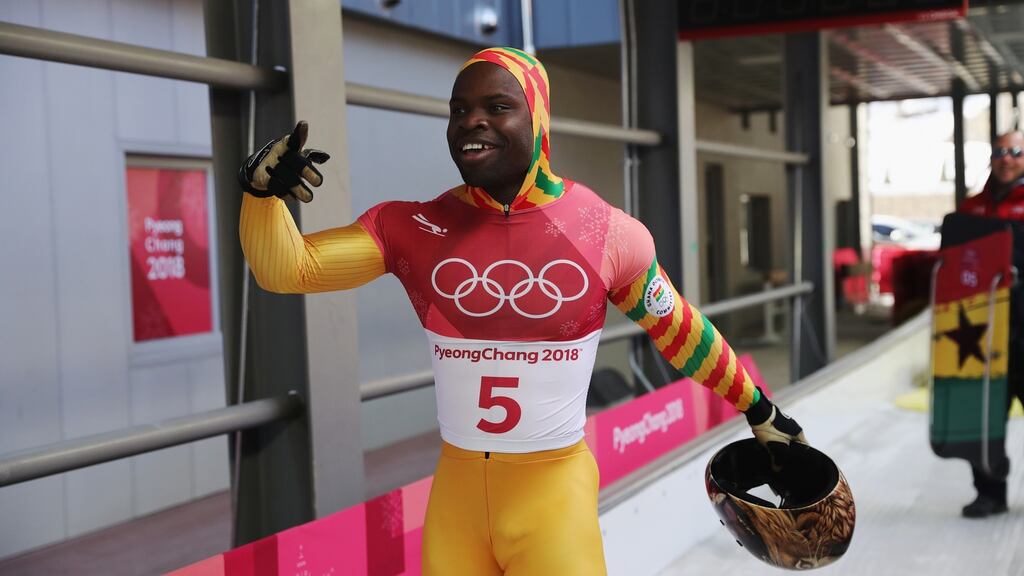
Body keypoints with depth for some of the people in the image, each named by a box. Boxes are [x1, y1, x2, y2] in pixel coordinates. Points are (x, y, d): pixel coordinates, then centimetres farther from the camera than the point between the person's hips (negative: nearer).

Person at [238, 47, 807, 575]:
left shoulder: (609, 234, -8)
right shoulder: (414, 228, -6)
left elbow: (681, 332, 7)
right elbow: (287, 268, -9)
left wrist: (759, 410, 18)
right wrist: (263, 189, -28)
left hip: (555, 489, -1)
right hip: (456, 487, 2)